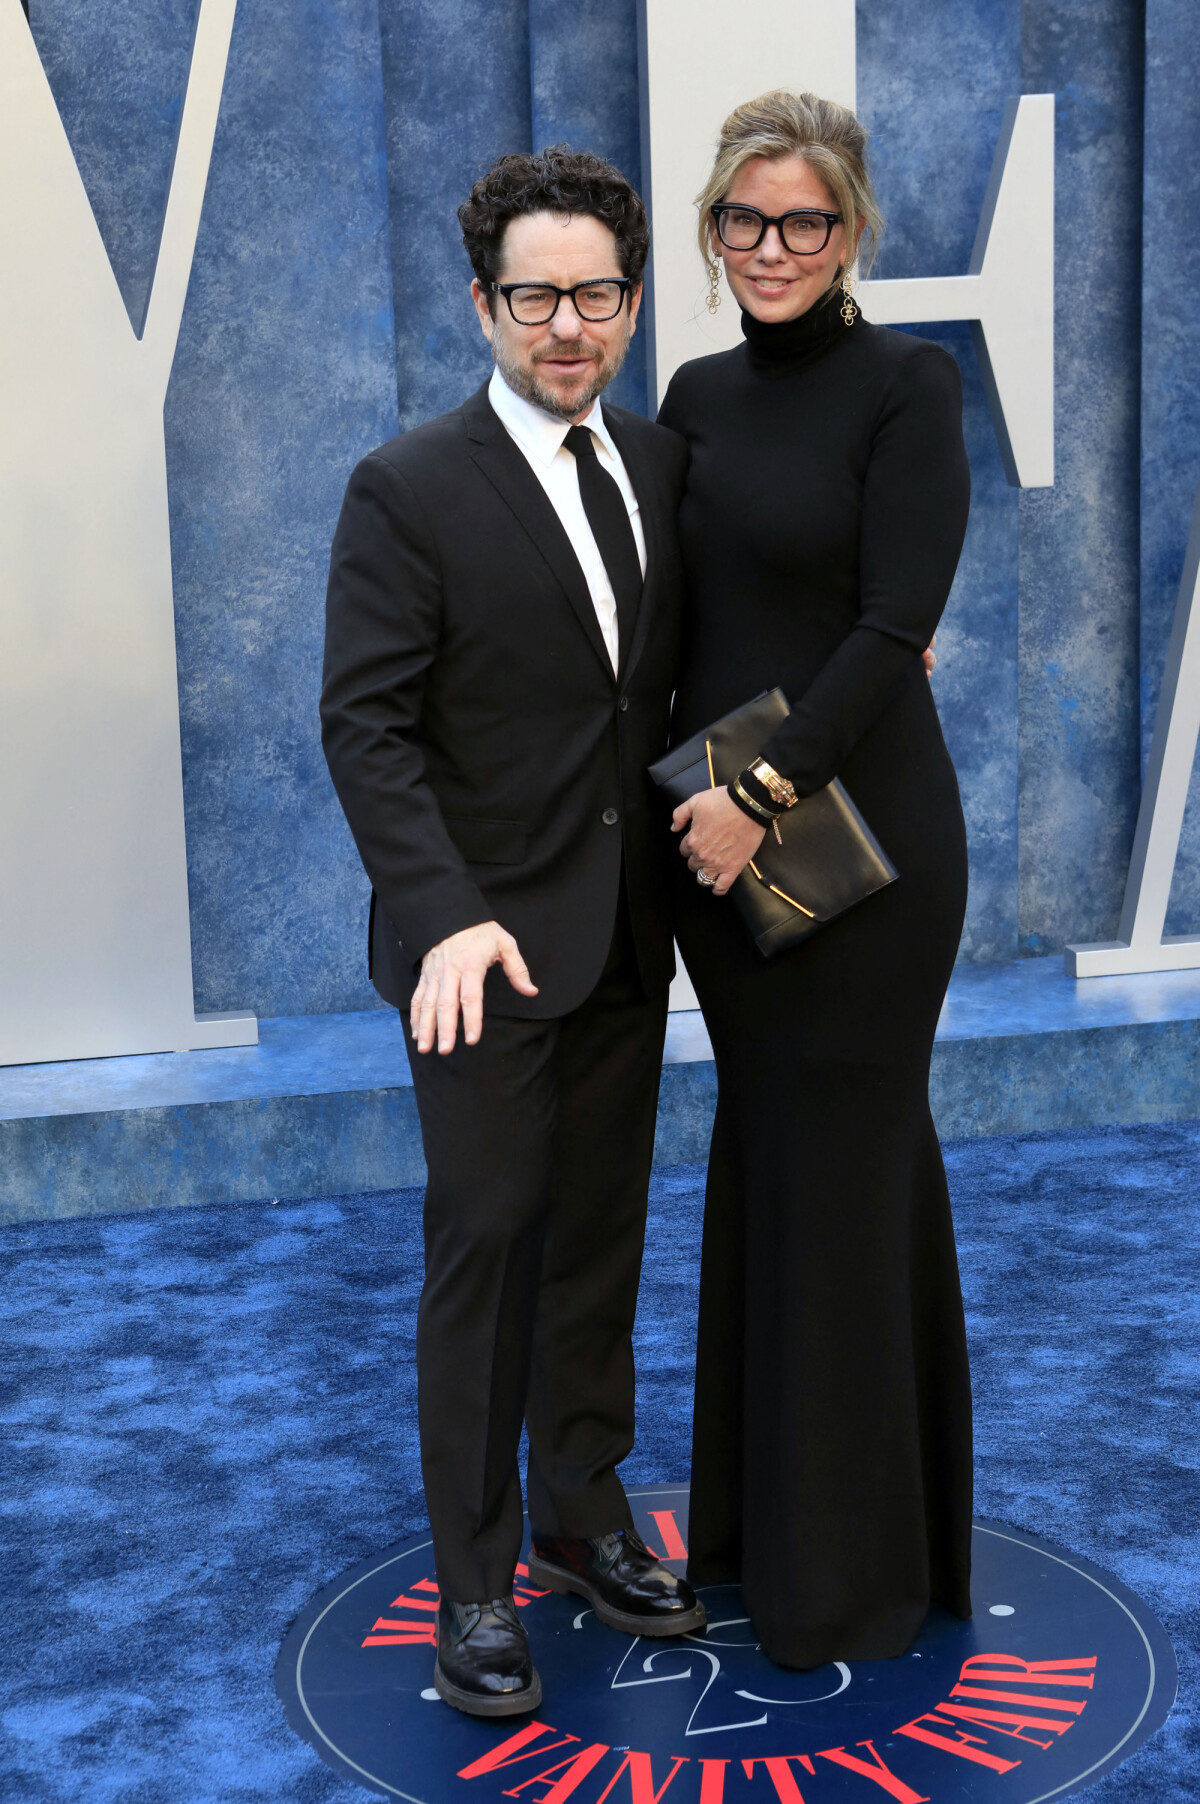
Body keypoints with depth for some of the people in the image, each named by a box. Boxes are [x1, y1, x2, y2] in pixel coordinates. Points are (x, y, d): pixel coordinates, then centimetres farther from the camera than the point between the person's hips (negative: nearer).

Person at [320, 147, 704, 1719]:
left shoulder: (663, 466, 8)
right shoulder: (408, 490, -10)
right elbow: (367, 724, -14)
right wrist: (448, 918, -25)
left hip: (627, 937, 6)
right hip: (488, 939, -5)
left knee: (603, 1234, 14)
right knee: (485, 1247, 0)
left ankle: (581, 1515, 31)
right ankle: (476, 1582, 13)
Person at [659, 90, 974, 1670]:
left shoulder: (907, 384, -10)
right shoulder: (698, 394, 10)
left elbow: (896, 624, -17)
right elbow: (683, 610, 13)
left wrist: (767, 790, -20)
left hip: (855, 826, -6)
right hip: (714, 817, 7)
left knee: (843, 1164, 2)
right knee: (760, 1152, 16)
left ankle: (854, 1561, 19)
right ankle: (757, 1506, 32)